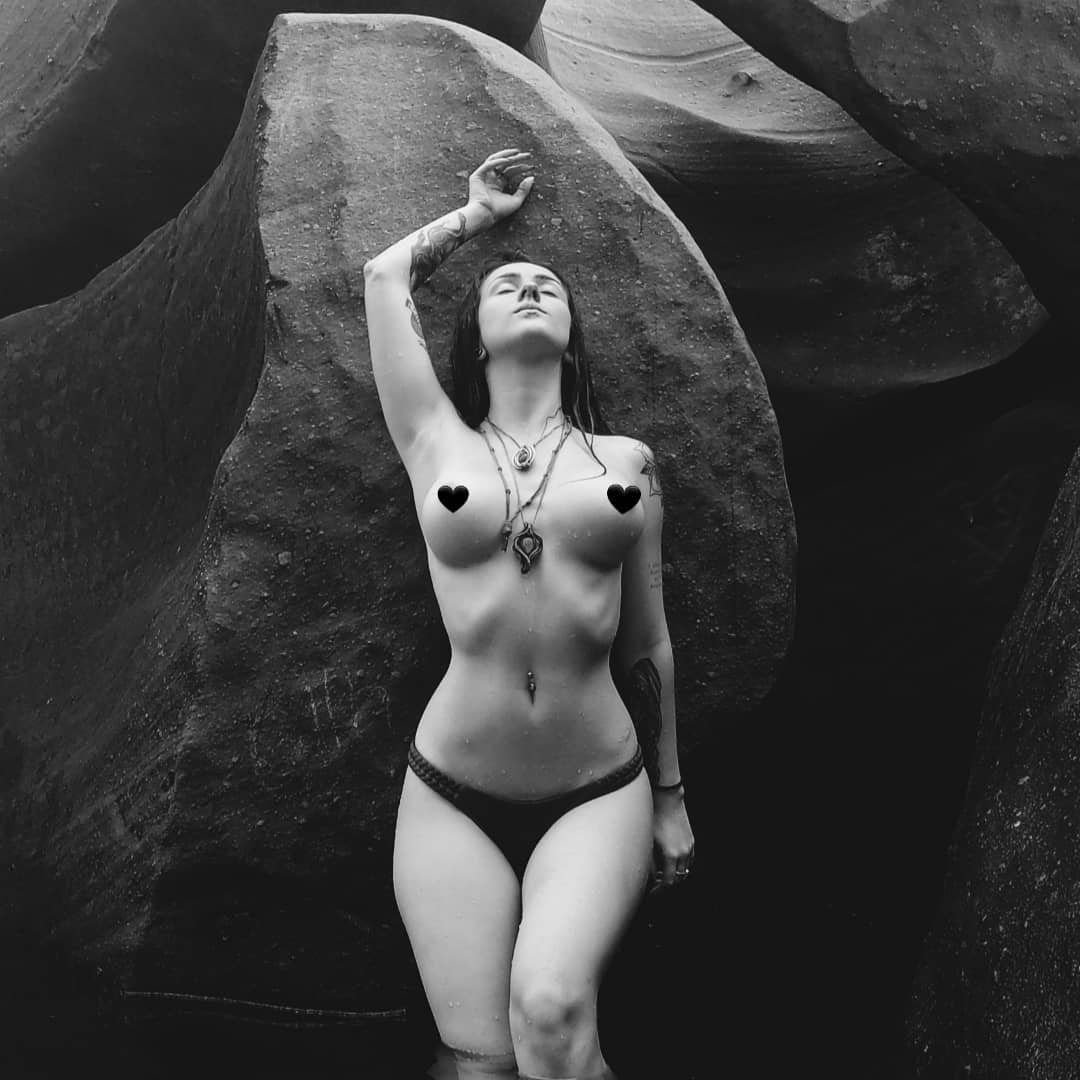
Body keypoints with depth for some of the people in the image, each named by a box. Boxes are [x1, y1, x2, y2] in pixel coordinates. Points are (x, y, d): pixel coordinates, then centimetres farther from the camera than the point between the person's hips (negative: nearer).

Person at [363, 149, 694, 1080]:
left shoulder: (626, 462, 8)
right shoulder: (439, 444, 6)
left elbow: (648, 641, 13)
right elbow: (384, 276, 11)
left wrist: (671, 796, 17)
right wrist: (480, 214, 27)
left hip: (599, 796, 0)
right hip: (454, 800, 0)